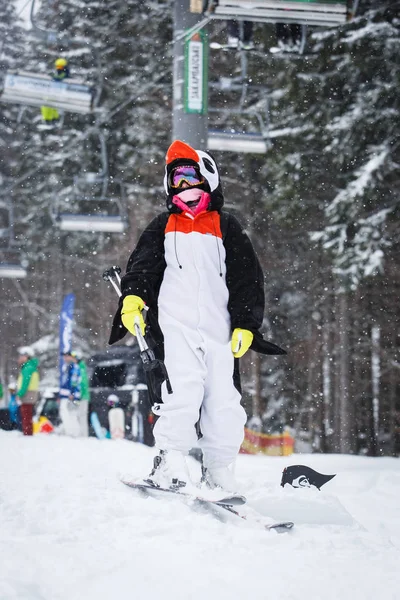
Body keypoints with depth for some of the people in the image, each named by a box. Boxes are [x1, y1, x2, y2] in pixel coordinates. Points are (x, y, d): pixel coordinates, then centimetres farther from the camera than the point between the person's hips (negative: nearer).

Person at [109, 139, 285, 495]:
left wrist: (246, 324, 1)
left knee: (225, 398, -2)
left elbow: (247, 279, 11)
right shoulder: (164, 226, 19)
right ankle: (171, 460, -18)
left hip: (219, 327, 1)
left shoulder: (226, 227, 15)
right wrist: (132, 298, -9)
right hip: (176, 324, -1)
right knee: (183, 388, -19)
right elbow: (143, 265, 11)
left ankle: (219, 468, 8)